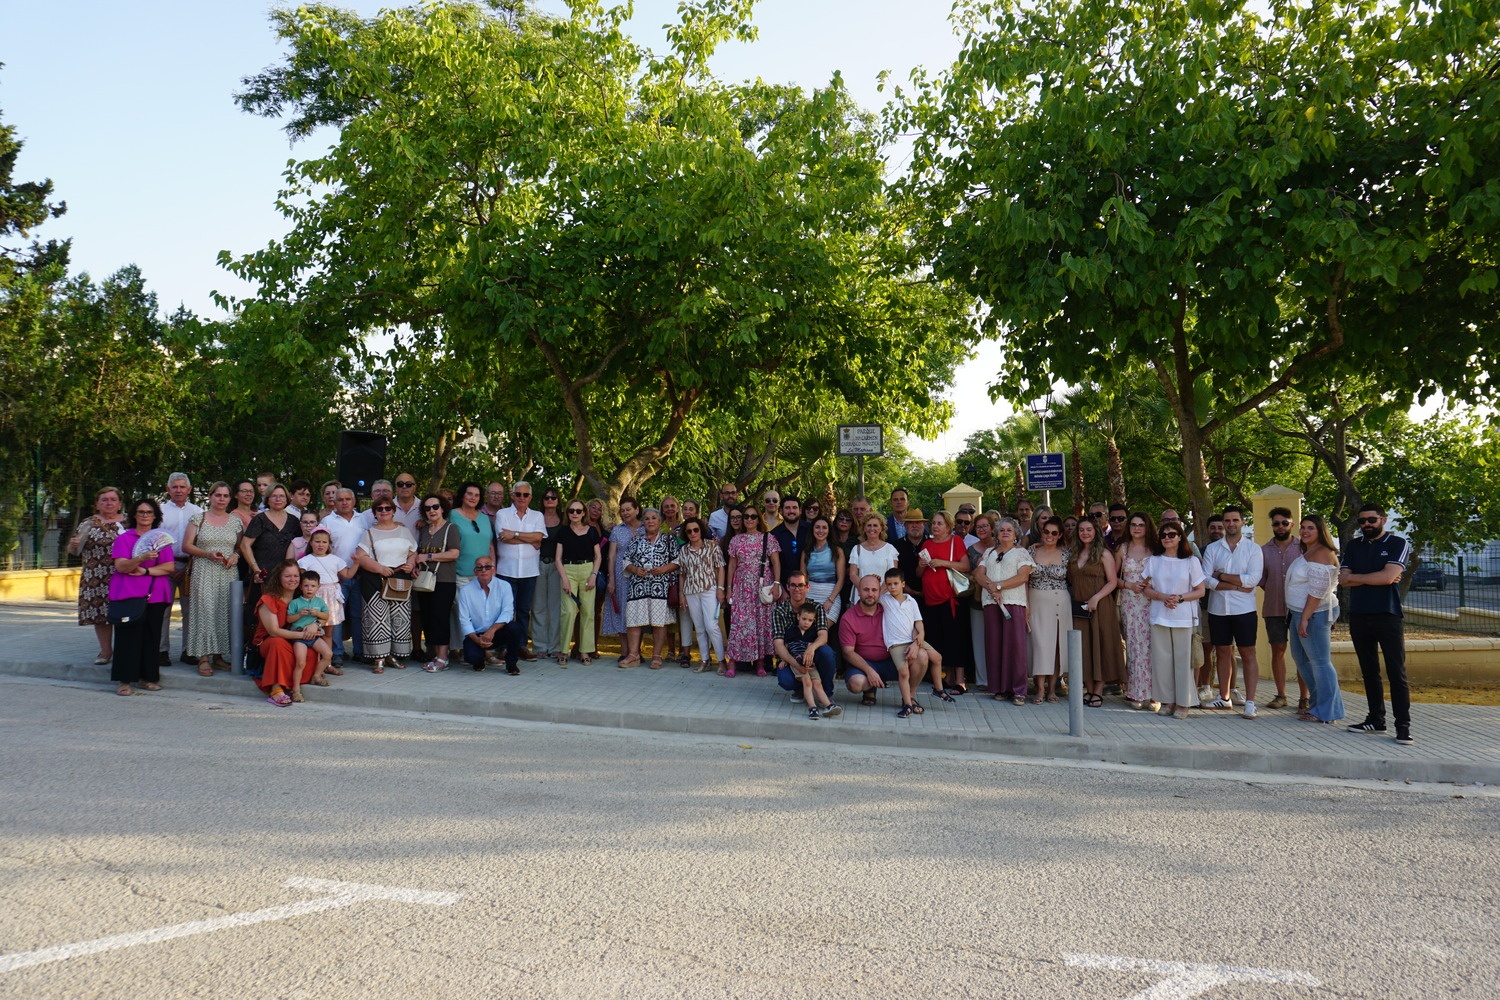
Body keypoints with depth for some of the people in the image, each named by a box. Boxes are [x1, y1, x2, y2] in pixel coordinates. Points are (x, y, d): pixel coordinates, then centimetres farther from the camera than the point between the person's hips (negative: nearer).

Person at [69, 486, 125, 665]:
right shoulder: (88, 523, 8)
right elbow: (73, 549, 10)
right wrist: (73, 545, -12)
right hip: (96, 579, 1)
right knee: (100, 614, 2)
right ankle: (105, 651, 15)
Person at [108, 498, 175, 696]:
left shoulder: (161, 539, 14)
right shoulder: (124, 538, 5)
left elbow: (170, 567, 4)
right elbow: (120, 566, -8)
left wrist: (145, 571, -10)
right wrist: (143, 558, -25)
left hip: (155, 595, 3)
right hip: (128, 594, -3)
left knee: (151, 636, 2)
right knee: (128, 635, -7)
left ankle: (147, 677, 11)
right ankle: (125, 680, -3)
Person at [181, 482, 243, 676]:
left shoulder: (236, 521, 11)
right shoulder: (198, 519, 4)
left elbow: (242, 546, 16)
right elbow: (186, 546, 1)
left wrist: (236, 556, -6)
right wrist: (208, 554, -13)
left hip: (228, 573, 3)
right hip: (204, 572, -2)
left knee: (225, 613, 2)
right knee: (205, 611, -7)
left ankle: (219, 655, 10)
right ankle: (203, 657, -4)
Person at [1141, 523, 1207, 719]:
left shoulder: (1191, 561, 3)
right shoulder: (1153, 561, 11)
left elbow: (1200, 591, 2)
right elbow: (1147, 590, 10)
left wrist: (1180, 597, -14)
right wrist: (1162, 597, -10)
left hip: (1183, 618, -2)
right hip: (1159, 616, 2)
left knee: (1183, 659, -2)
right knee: (1161, 659, 2)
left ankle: (1182, 703, 6)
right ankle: (1167, 701, 10)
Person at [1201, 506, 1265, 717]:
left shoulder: (1253, 548, 0)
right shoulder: (1212, 549, 6)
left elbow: (1253, 579, -13)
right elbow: (1206, 580, -5)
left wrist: (1221, 576, -9)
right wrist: (1236, 585, -13)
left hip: (1244, 610, -3)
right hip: (1218, 609, 3)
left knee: (1248, 654, -1)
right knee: (1222, 653, 12)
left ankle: (1250, 702, 0)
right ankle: (1224, 698, 22)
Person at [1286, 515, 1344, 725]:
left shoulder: (1322, 554, -15)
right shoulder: (1306, 552, 17)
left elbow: (1318, 590, -21)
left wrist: (1305, 618, -22)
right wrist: (1299, 617, 18)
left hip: (1314, 613, -11)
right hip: (1298, 613, 11)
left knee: (1319, 662, -5)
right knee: (1302, 659, 17)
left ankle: (1326, 712, 0)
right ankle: (1316, 703, 27)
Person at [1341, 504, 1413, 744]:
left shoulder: (1398, 544, -1)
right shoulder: (1353, 546, 11)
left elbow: (1388, 576, -15)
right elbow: (1343, 580, 1)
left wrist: (1356, 576, -5)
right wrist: (1374, 577, -9)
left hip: (1387, 615, -5)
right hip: (1358, 616, 5)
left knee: (1396, 673, -7)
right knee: (1369, 671, 10)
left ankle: (1403, 726, -7)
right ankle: (1376, 719, 18)